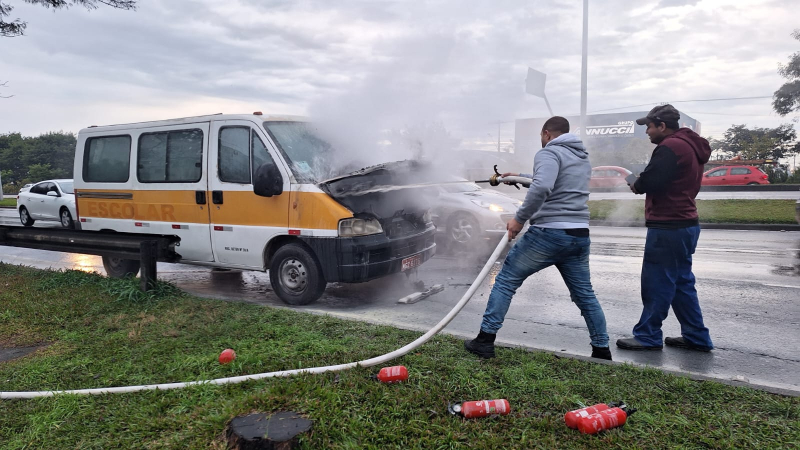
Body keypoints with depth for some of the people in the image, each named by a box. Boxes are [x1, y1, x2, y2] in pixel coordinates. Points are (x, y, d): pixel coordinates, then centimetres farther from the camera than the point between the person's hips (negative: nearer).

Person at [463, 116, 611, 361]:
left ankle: (485, 341, 2)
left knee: (505, 281, 2)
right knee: (585, 293, 17)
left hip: (549, 232, -7)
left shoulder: (549, 152, -5)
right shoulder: (582, 157, 21)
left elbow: (542, 188, -26)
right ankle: (602, 348, 22)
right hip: (579, 235, 7)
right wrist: (521, 177, 42)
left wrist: (520, 218, -19)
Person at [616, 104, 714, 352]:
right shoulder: (691, 146, 18)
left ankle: (648, 336, 7)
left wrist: (636, 185, -1)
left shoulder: (670, 147, -15)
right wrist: (643, 183, 4)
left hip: (668, 227, -10)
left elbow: (650, 182, -23)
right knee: (681, 282, 15)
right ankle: (696, 337, 20)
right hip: (685, 223, 10)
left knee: (657, 283, -2)